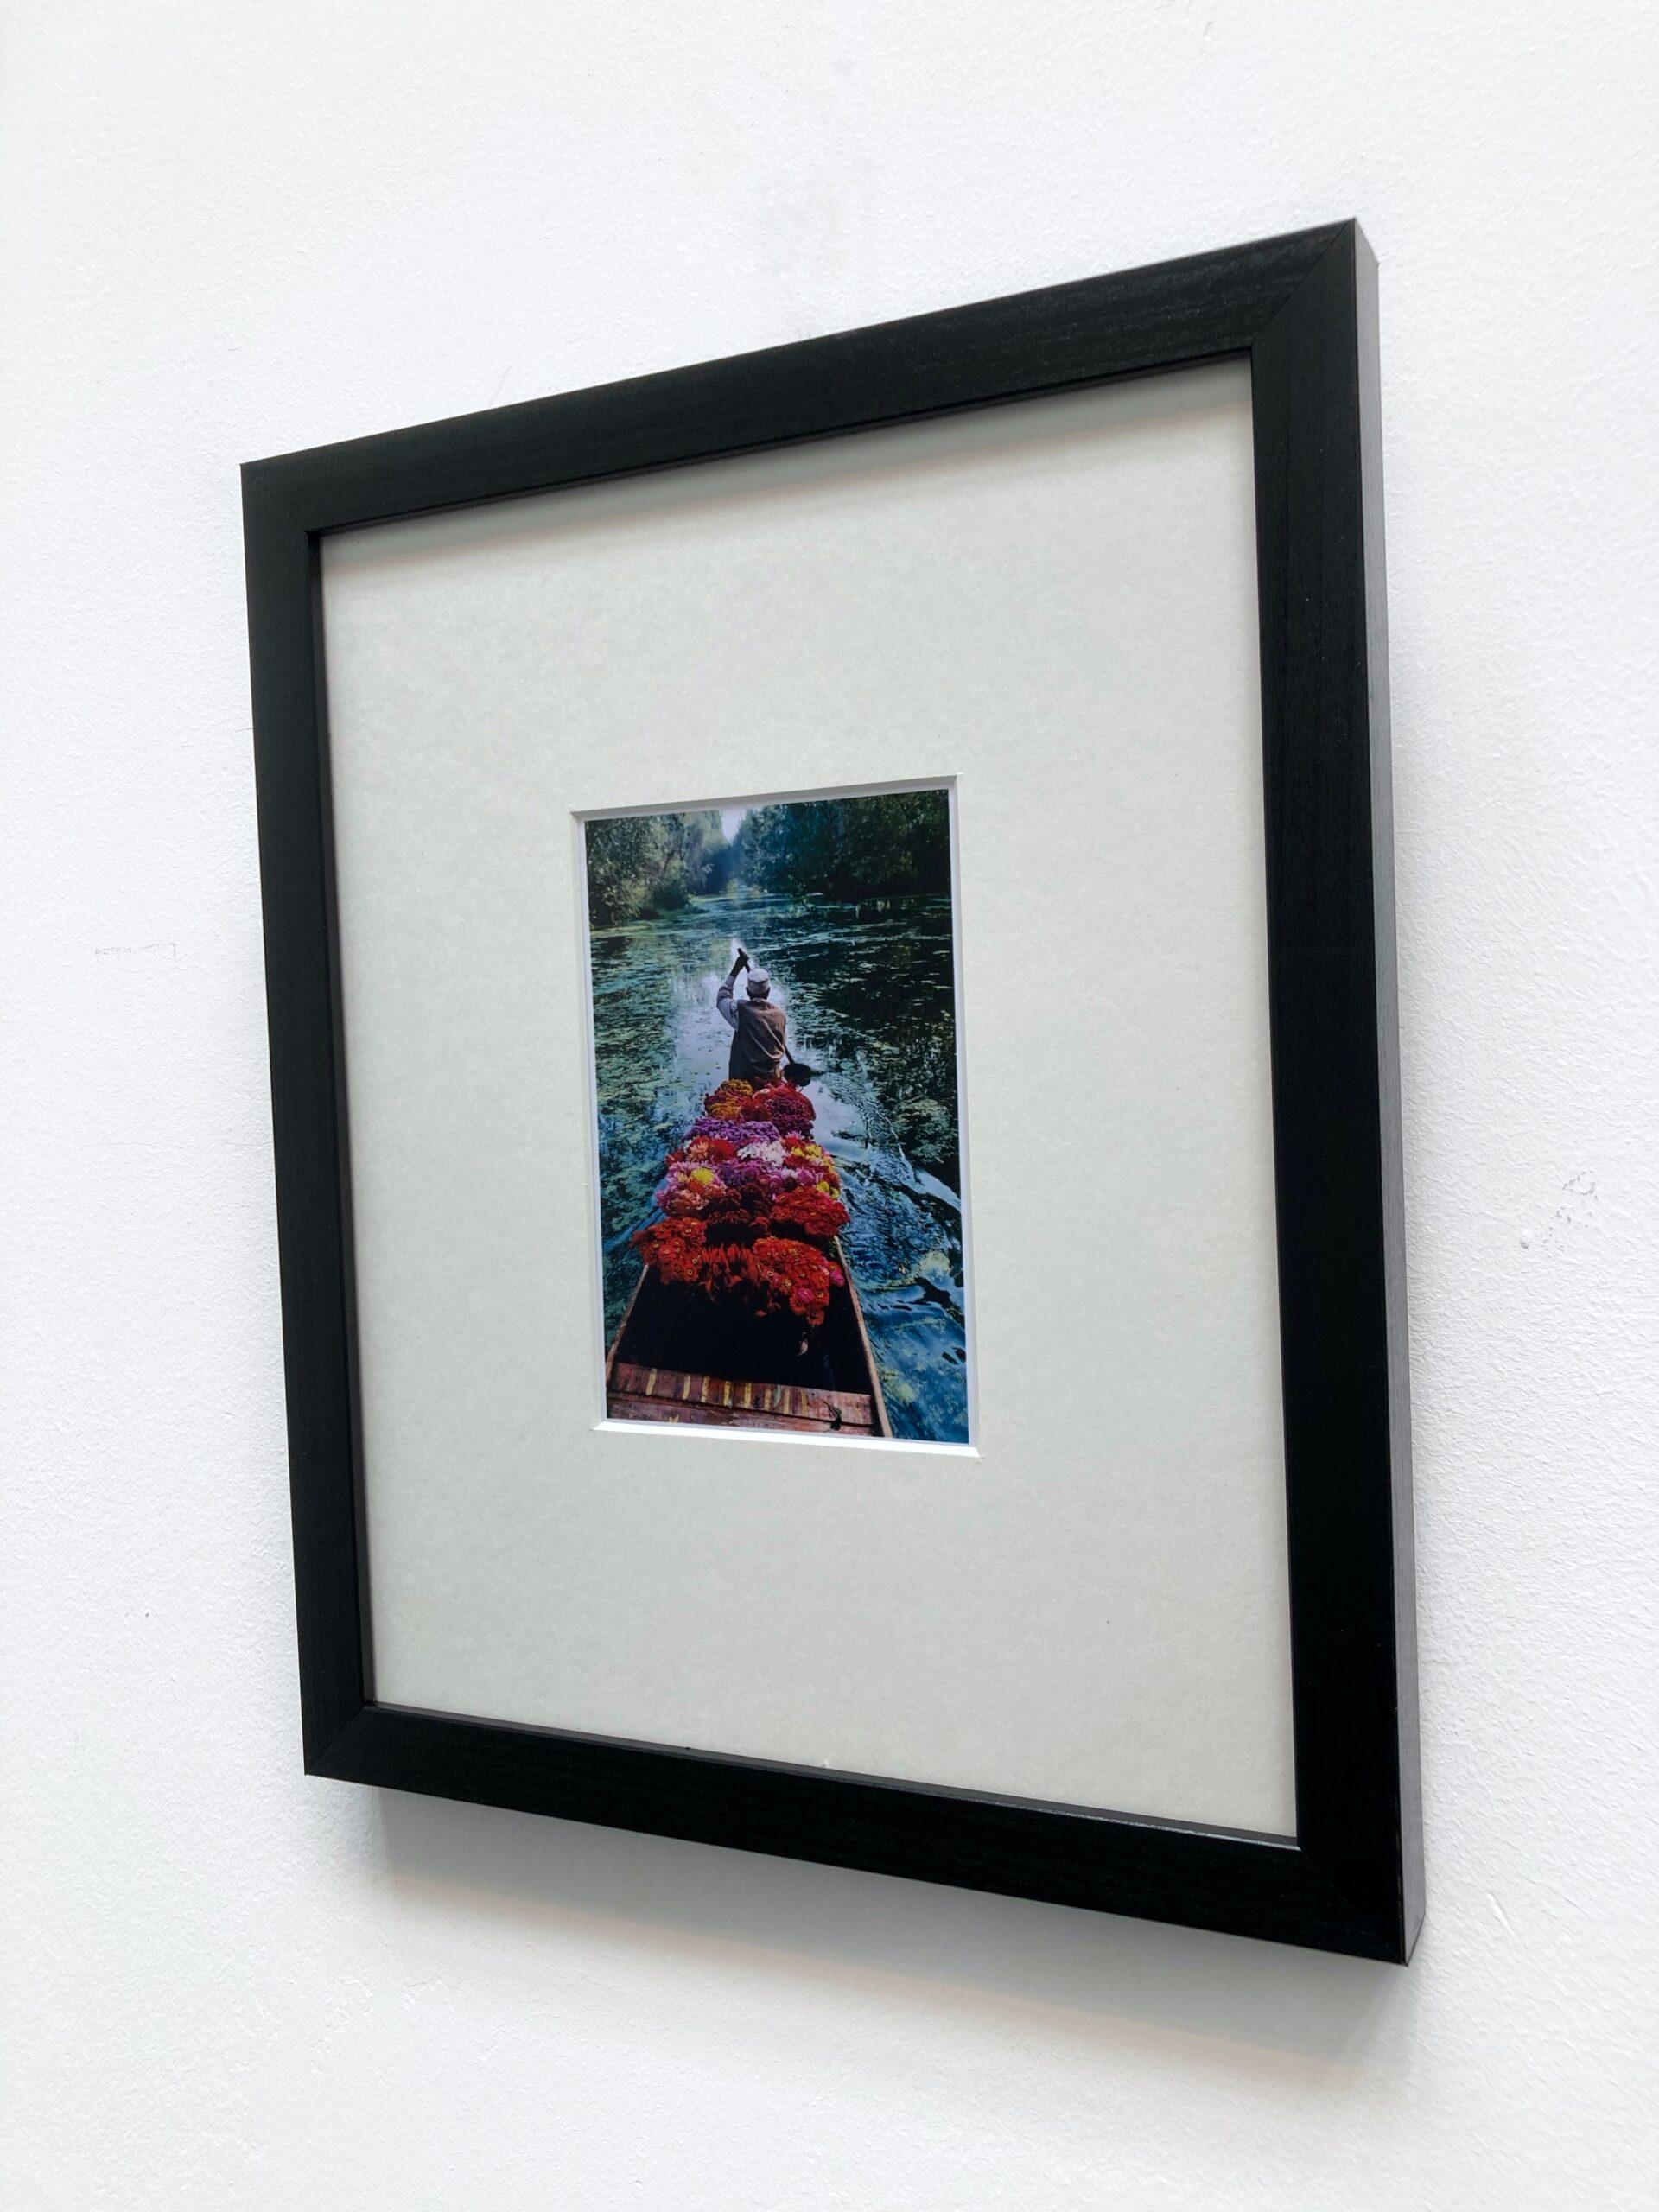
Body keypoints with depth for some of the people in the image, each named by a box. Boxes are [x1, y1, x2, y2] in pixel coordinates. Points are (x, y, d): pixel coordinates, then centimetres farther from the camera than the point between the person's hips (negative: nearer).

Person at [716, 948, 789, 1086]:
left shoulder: (740, 1009, -9)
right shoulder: (779, 1013, 3)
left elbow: (721, 997, 12)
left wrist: (736, 970, 14)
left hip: (746, 1078, -3)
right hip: (773, 1078, 4)